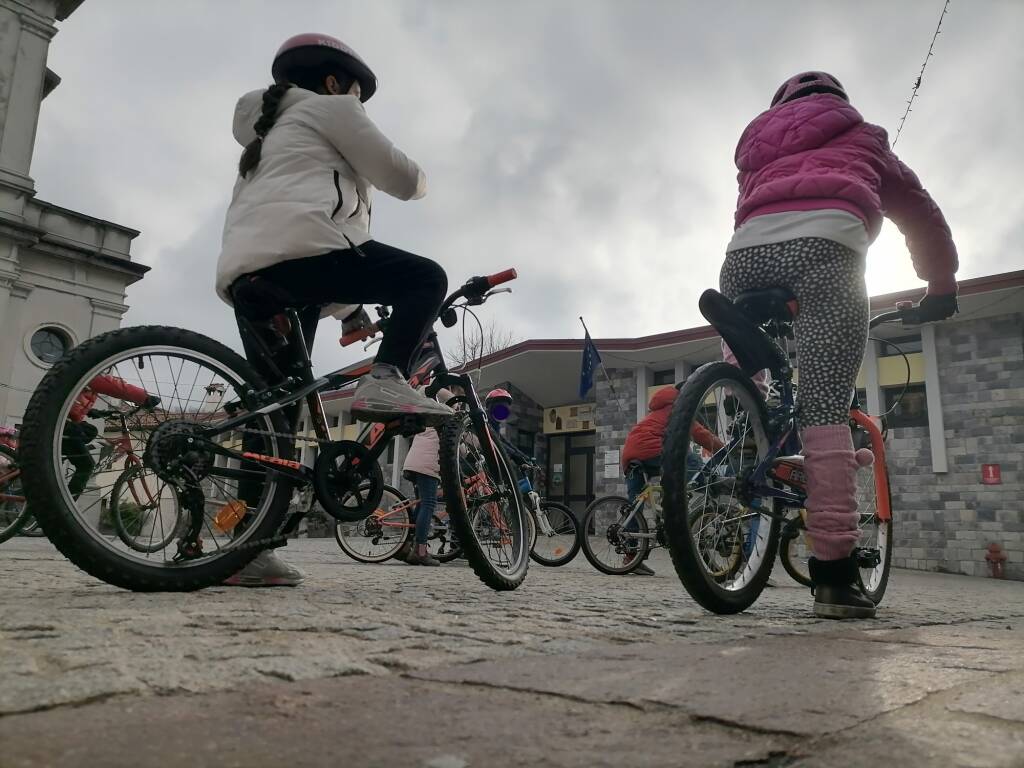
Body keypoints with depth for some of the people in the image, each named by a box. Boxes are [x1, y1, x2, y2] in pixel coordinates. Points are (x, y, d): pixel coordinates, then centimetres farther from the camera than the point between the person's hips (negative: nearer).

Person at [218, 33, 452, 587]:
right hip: (299, 247, -8)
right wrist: (420, 182, 37)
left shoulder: (268, 137, 42)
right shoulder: (329, 108, 17)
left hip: (244, 276, 8)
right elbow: (401, 178, 10)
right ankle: (385, 381, -20)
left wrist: (345, 307, 35)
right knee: (427, 278, 1)